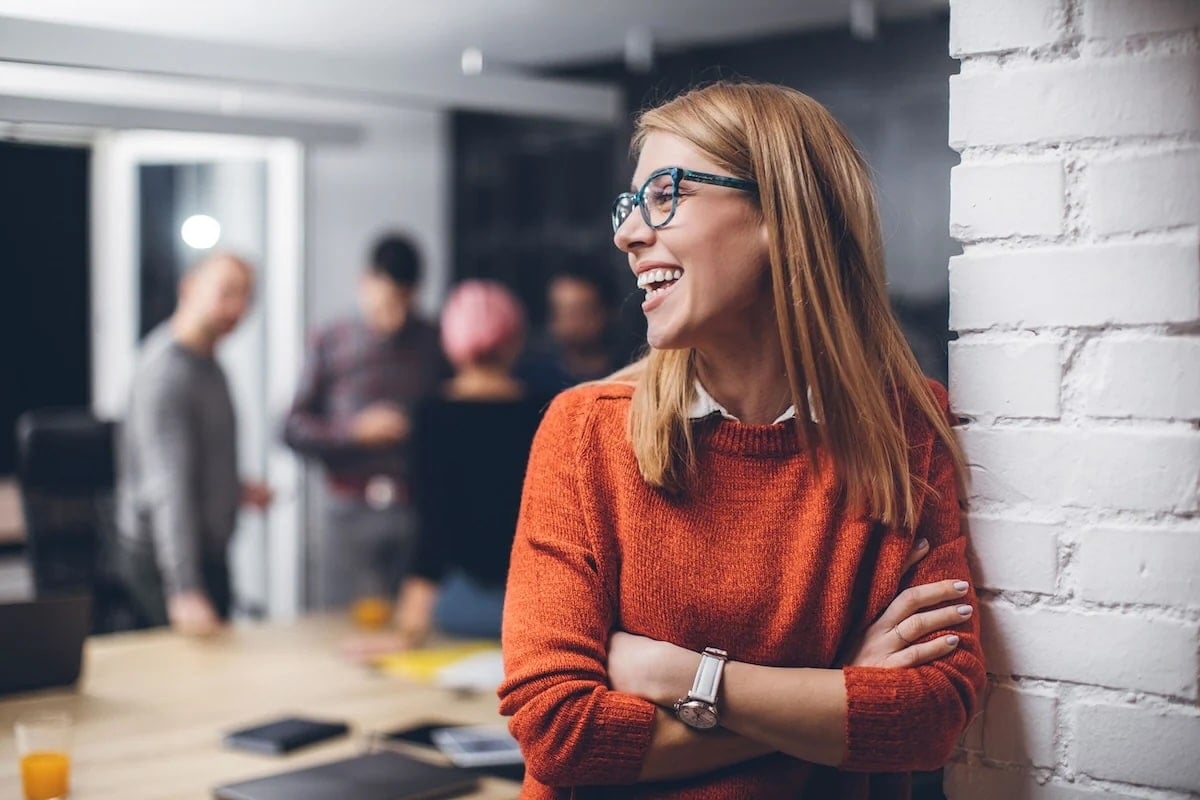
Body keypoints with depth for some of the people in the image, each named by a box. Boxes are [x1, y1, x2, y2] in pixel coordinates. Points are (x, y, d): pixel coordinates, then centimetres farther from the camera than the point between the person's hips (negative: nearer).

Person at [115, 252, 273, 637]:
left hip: (207, 552, 10)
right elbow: (167, 490, -33)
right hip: (163, 561, -10)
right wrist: (184, 591, -39)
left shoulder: (203, 360, 7)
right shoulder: (167, 372, -24)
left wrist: (235, 490, 12)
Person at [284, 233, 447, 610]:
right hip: (352, 513, 0)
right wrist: (357, 430, -8)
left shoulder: (435, 345, 9)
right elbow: (294, 430, 5)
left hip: (420, 510, 0)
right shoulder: (329, 344, 7)